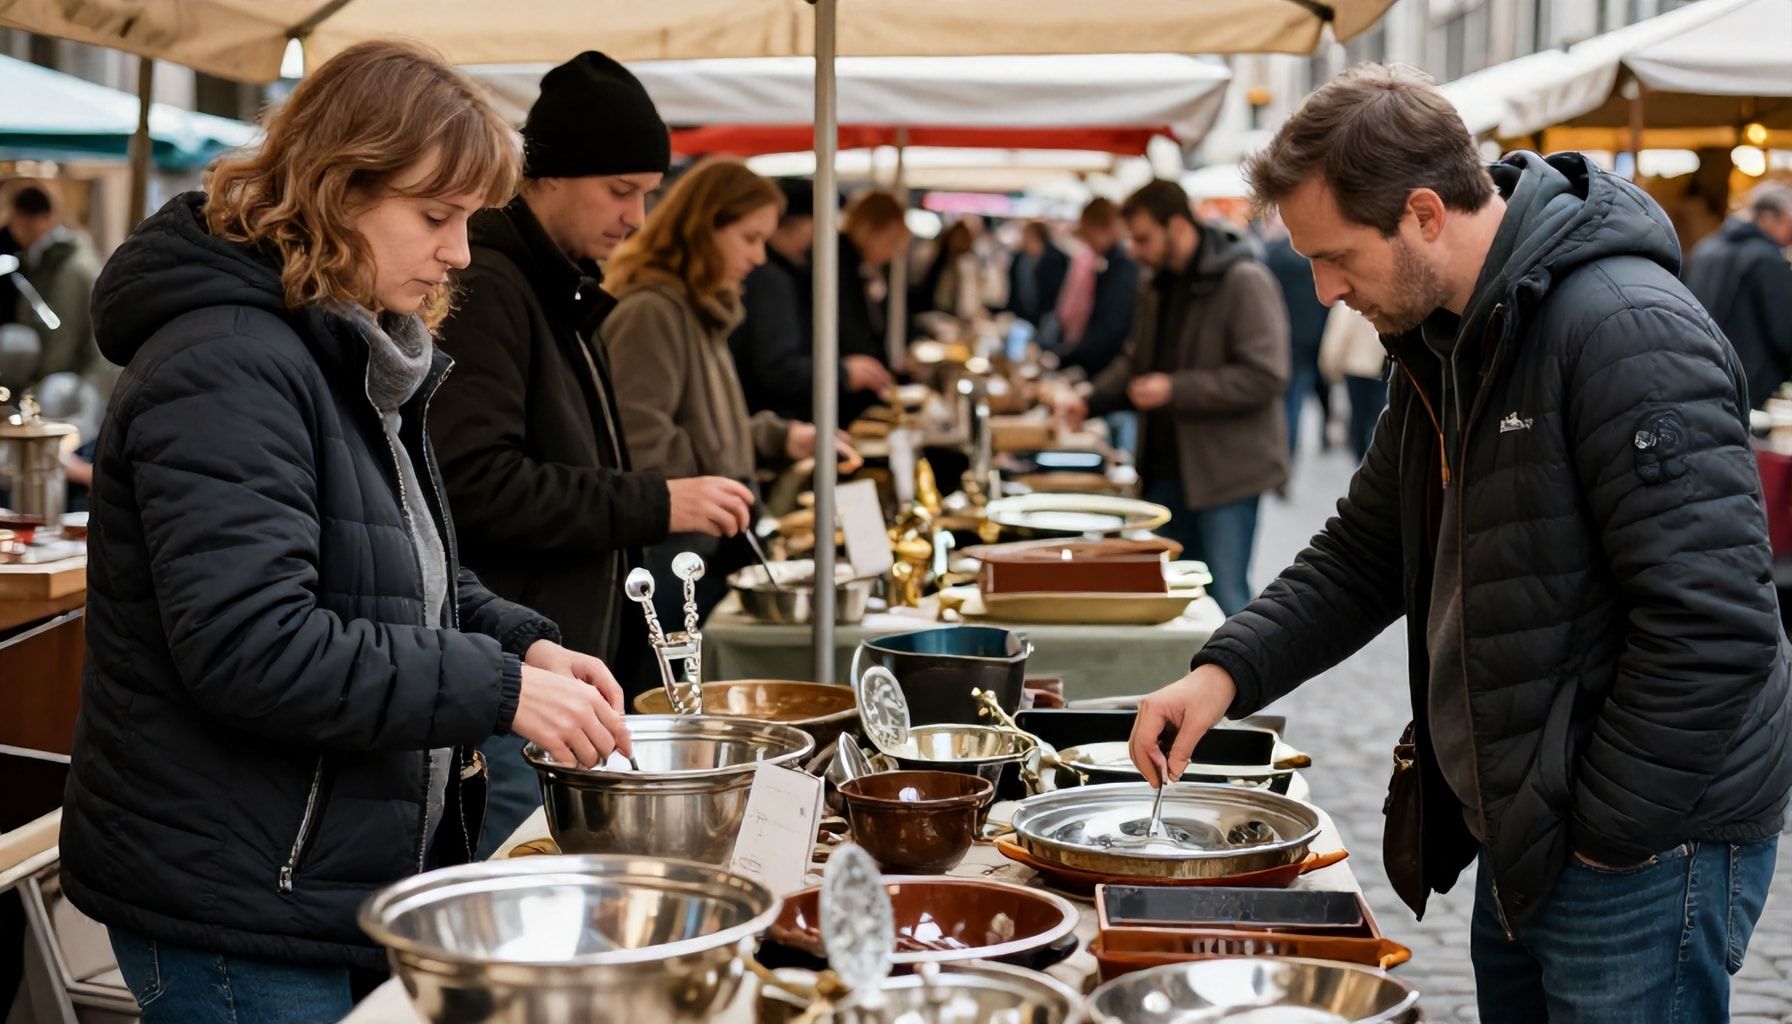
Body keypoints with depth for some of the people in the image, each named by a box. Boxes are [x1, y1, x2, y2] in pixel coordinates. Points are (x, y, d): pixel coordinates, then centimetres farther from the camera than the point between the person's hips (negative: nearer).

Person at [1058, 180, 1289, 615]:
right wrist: (1090, 401, 4)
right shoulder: (1158, 287, 12)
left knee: (1226, 596, -6)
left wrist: (1174, 390, -23)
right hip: (1168, 463, 8)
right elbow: (1136, 362, 22)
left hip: (1226, 466, -8)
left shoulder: (1244, 282, -15)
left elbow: (1265, 376, -22)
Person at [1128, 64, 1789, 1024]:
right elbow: (1363, 553, 15)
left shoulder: (1629, 331, -22)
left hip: (1644, 848, -9)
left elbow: (1713, 628, -25)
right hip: (1518, 841, 9)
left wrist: (1606, 835, -18)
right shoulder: (1440, 342, 9)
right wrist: (1227, 670, 0)